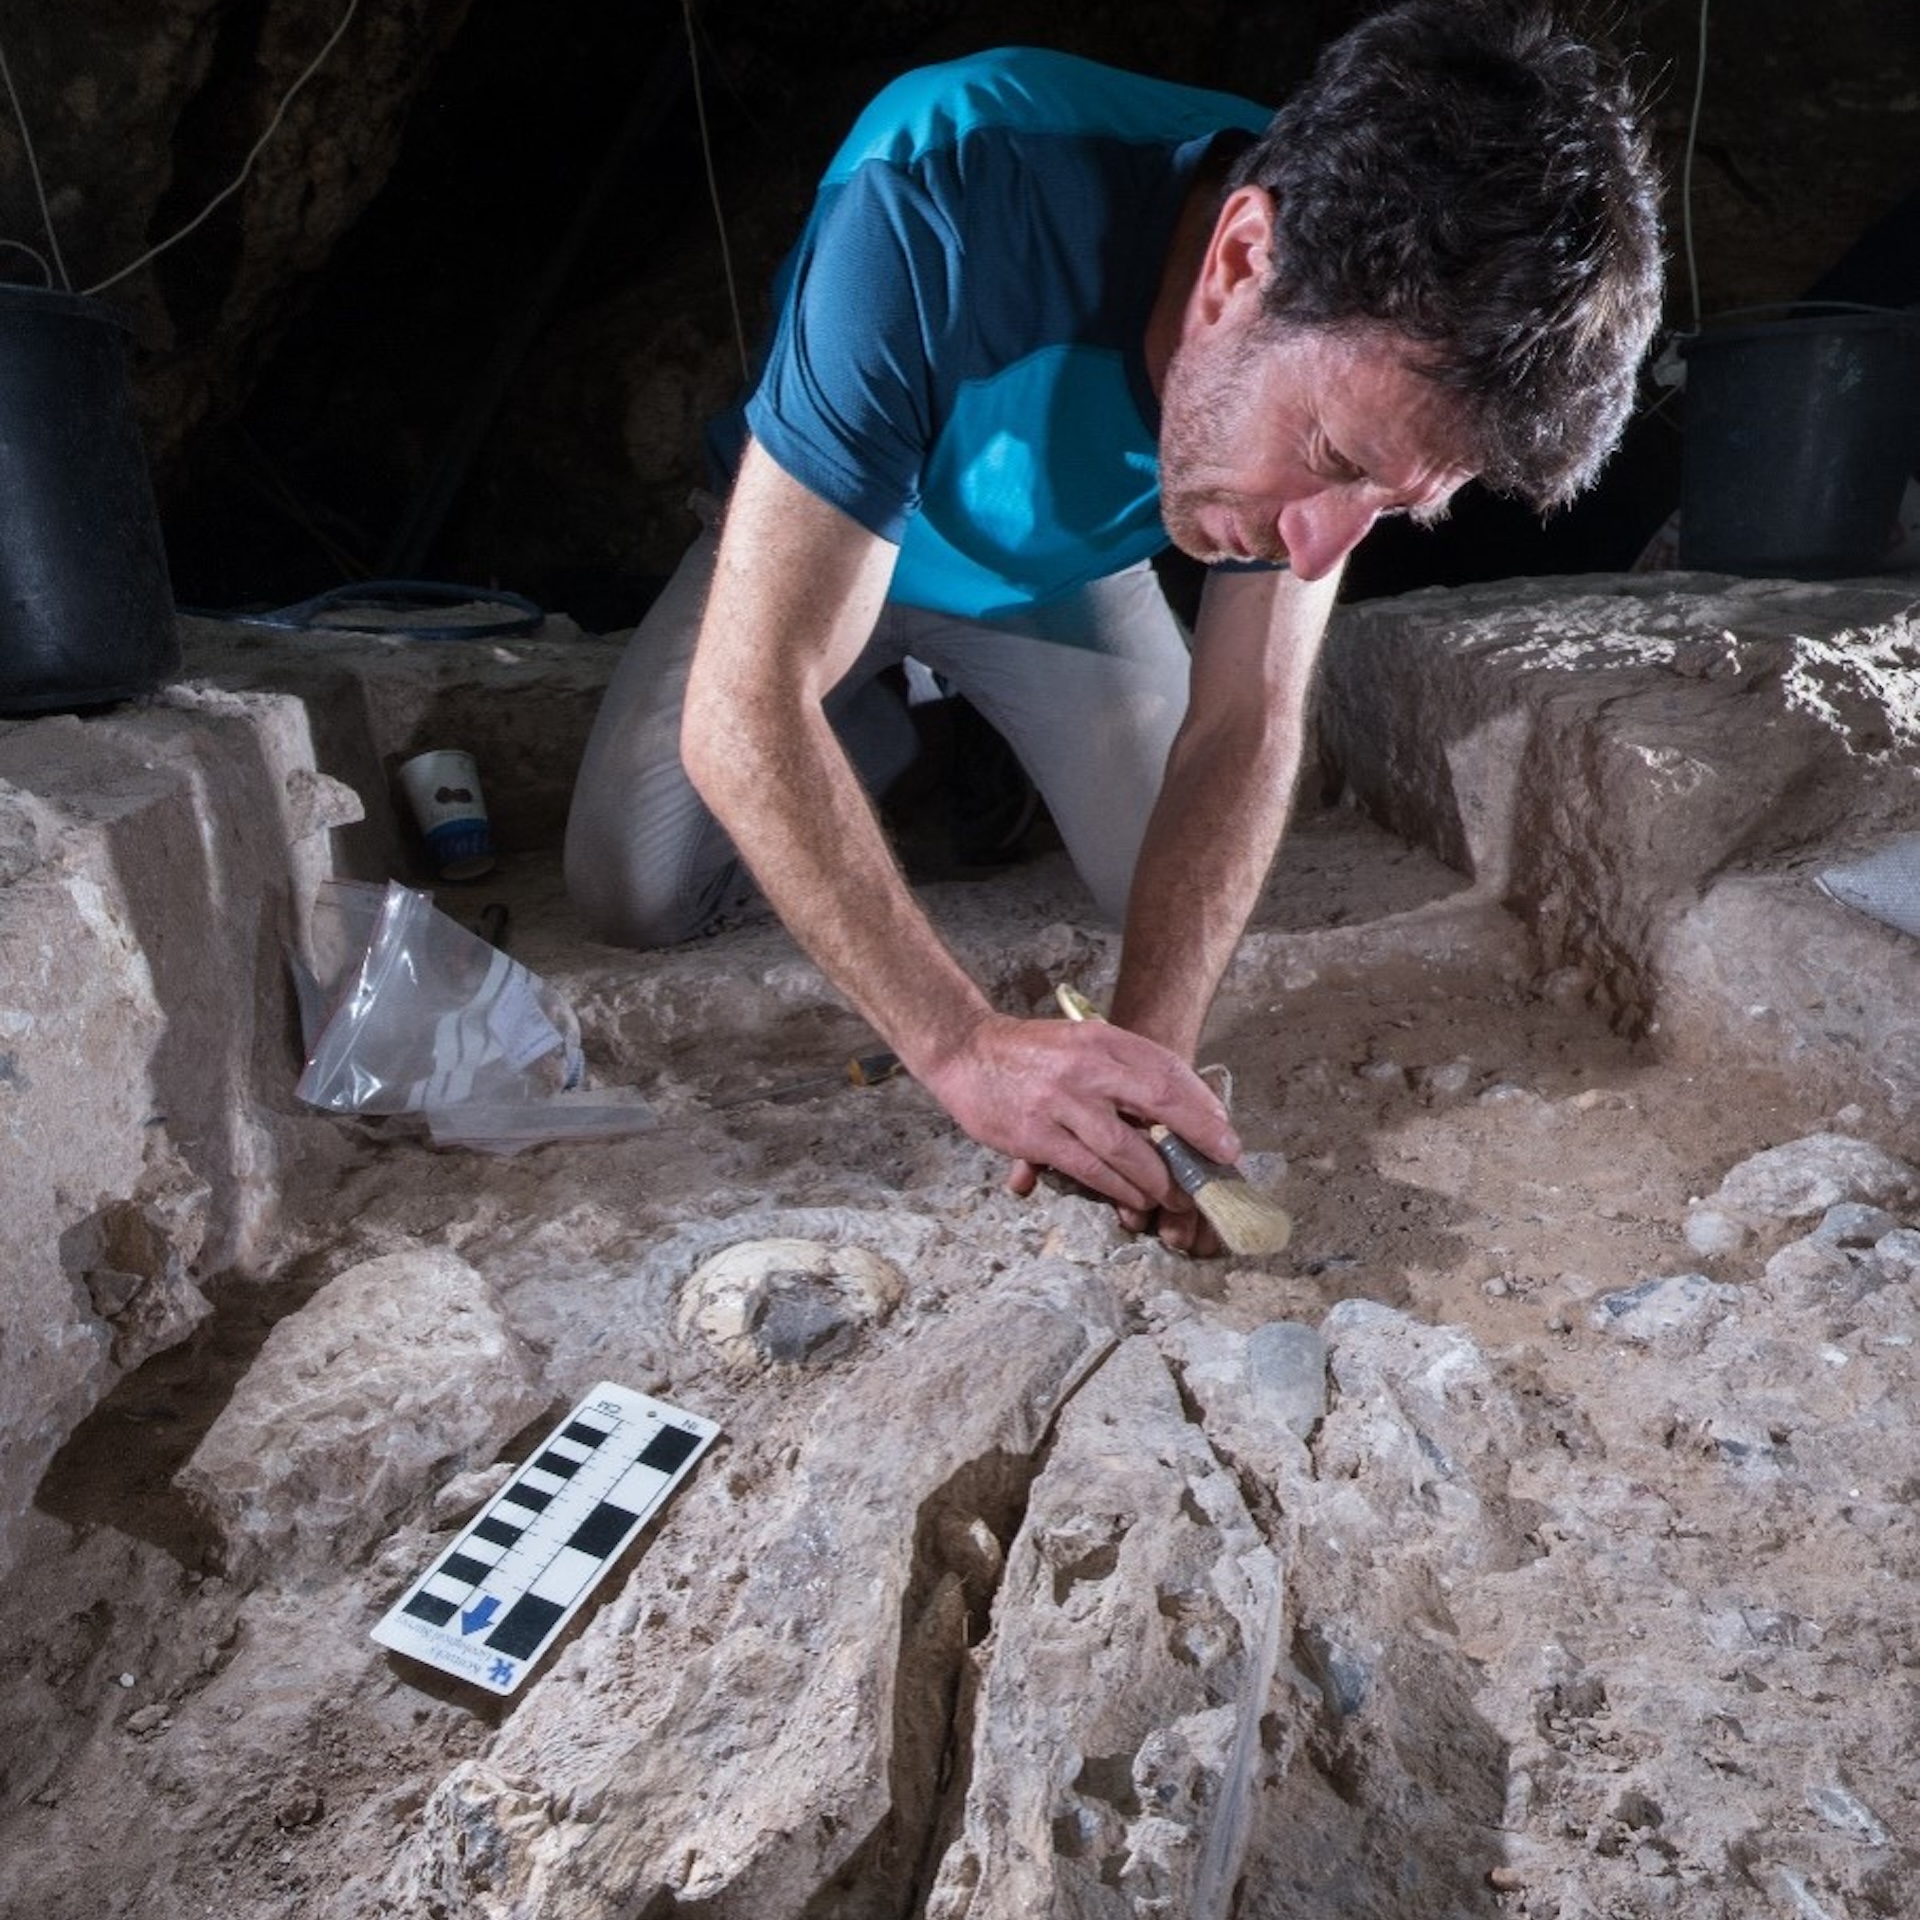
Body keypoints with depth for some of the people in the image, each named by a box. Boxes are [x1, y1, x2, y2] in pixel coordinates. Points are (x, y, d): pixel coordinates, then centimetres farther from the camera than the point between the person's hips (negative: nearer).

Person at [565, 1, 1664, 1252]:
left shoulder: (1358, 367, -27)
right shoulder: (942, 204, -43)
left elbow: (1244, 728, -24)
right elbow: (742, 708, -44)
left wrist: (1147, 1062, -37)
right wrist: (967, 1048, -51)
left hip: (1063, 573, 3)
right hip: (814, 543, -2)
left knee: (1190, 900, -5)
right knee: (636, 902, -12)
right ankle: (891, 742, 16)